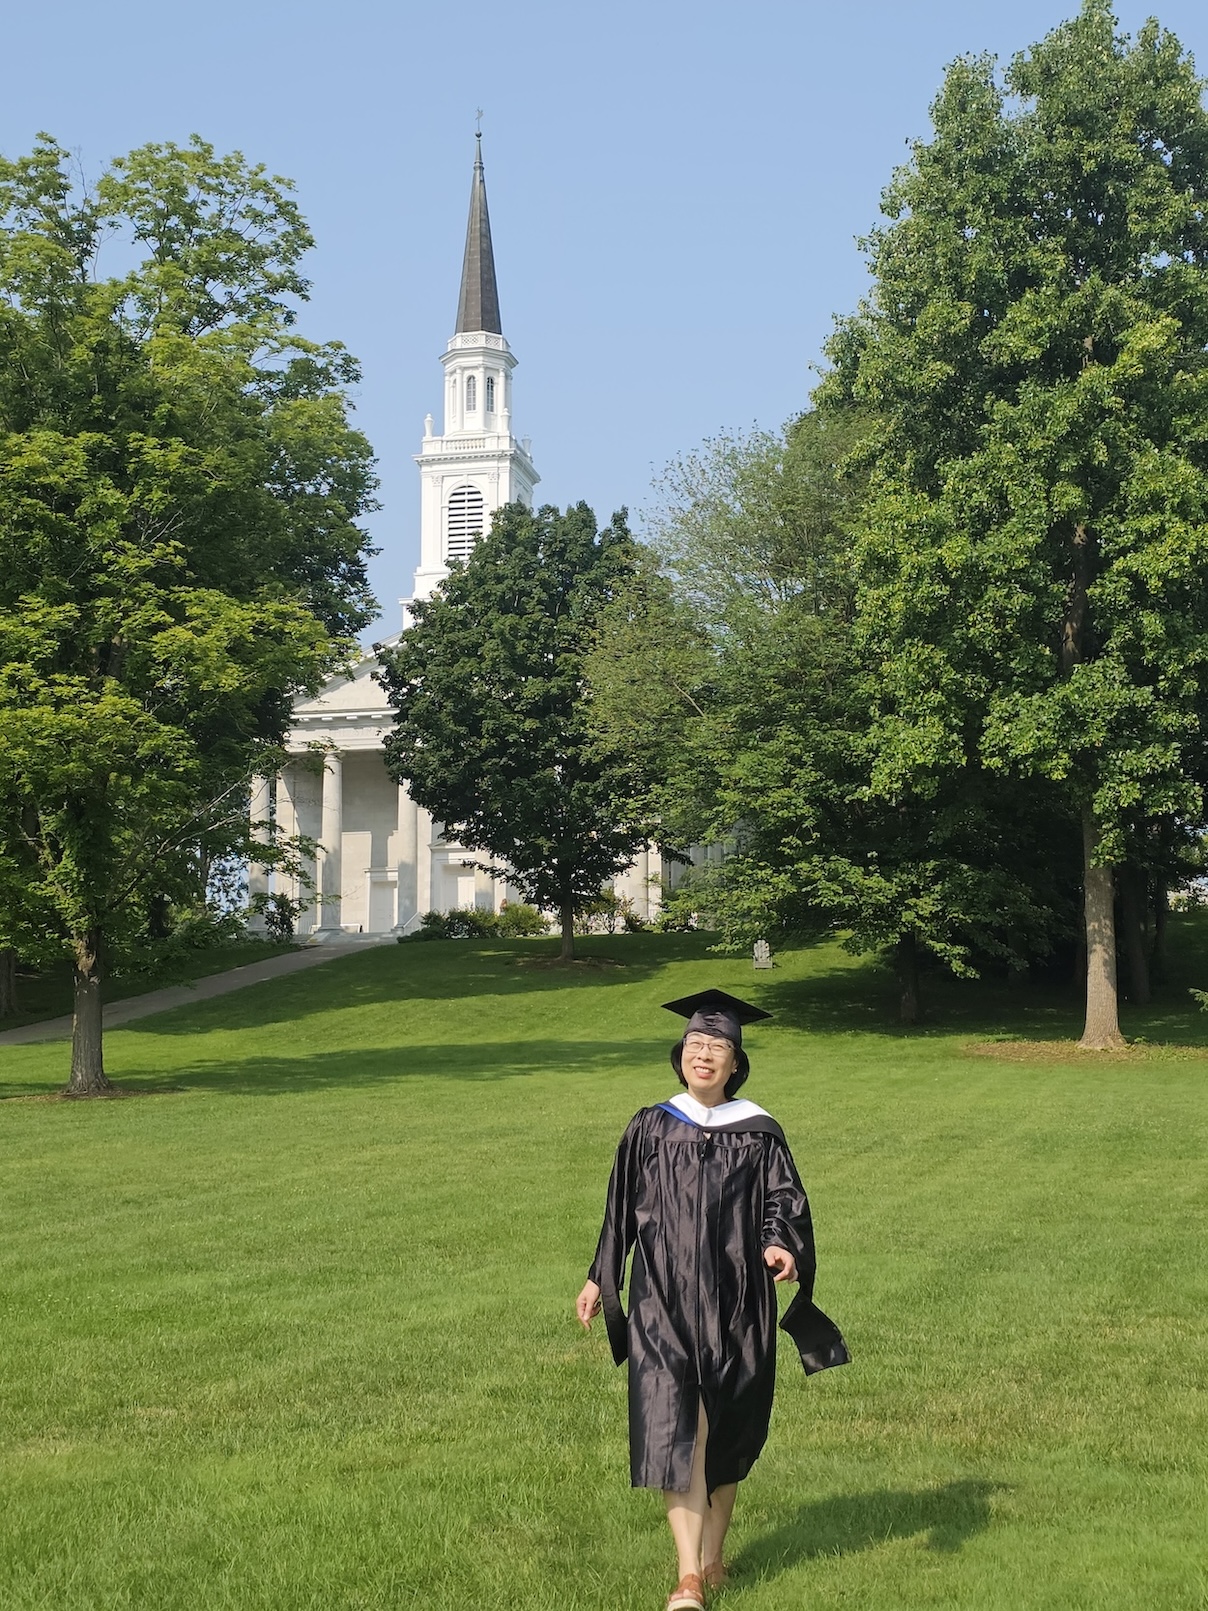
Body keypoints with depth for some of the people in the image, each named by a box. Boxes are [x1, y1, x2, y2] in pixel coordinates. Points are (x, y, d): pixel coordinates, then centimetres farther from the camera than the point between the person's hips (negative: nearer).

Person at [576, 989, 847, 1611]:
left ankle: (713, 1553, 30)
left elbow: (784, 1201, -3)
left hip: (734, 1303, 1)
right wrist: (599, 1279, 14)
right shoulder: (649, 1129, 5)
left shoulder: (758, 1133, 2)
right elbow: (620, 1211, 12)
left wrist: (782, 1247, -23)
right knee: (674, 1430, -10)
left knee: (726, 1431, 11)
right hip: (664, 1302, 0)